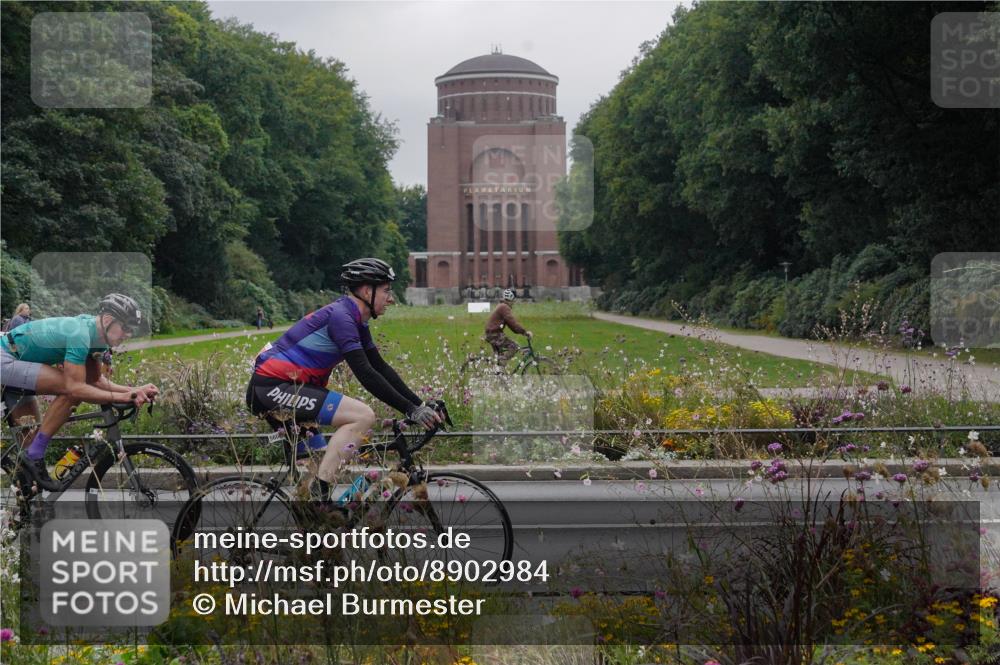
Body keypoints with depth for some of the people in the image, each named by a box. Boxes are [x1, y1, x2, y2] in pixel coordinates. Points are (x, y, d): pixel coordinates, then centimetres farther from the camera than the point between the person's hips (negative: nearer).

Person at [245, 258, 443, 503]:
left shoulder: (355, 321, 15)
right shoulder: (341, 316, -16)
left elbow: (381, 368, 16)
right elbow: (366, 375, -21)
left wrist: (421, 404, 8)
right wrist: (410, 410, -19)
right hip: (273, 388, -11)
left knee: (321, 464, 14)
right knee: (363, 416, -20)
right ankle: (318, 492, -21)